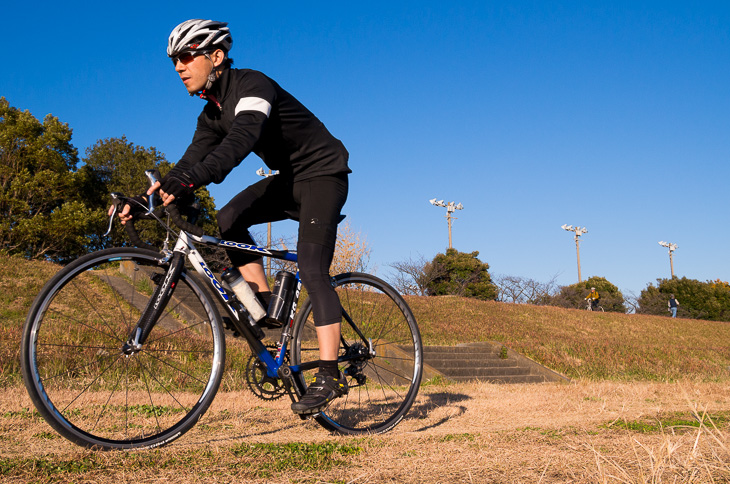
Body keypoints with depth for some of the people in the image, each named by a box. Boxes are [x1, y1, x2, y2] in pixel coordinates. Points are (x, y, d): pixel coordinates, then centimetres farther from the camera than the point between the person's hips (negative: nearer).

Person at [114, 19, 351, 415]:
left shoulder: (250, 85, -21)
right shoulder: (213, 113, 6)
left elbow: (242, 139, -39)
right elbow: (193, 162, -1)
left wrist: (187, 179, -52)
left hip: (322, 174, -8)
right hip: (289, 179, 9)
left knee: (312, 271, -19)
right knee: (228, 222, -8)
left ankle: (329, 376, -19)